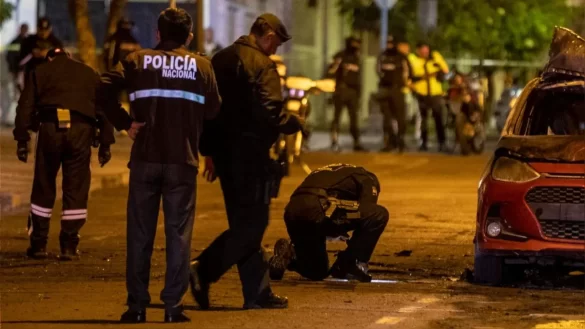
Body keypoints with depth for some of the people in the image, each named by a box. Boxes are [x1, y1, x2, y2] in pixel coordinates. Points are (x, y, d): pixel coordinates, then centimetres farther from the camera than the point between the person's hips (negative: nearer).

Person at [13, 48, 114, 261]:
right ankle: (69, 246, 3)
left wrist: (22, 139, 3)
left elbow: (26, 106, 5)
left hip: (50, 129, -1)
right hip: (81, 130, 1)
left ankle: (38, 244, 11)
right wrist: (105, 143, 12)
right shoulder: (90, 74, 22)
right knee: (76, 189, 5)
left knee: (43, 188, 9)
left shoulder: (40, 72, 16)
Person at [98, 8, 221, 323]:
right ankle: (173, 305, 1)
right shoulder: (200, 65, 3)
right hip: (183, 160, -1)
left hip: (145, 158, 1)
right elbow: (213, 109, 1)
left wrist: (124, 122, -3)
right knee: (178, 232, 4)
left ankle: (137, 305, 7)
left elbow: (105, 90, -10)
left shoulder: (137, 61, 3)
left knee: (140, 233, 6)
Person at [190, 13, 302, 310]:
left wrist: (210, 152, 23)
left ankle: (258, 292, 13)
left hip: (224, 151, 9)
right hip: (249, 152, -9)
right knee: (251, 223, -4)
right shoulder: (262, 65, -12)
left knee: (244, 223, 12)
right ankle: (203, 270, -15)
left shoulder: (220, 60, 14)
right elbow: (270, 112, -21)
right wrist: (294, 124, -1)